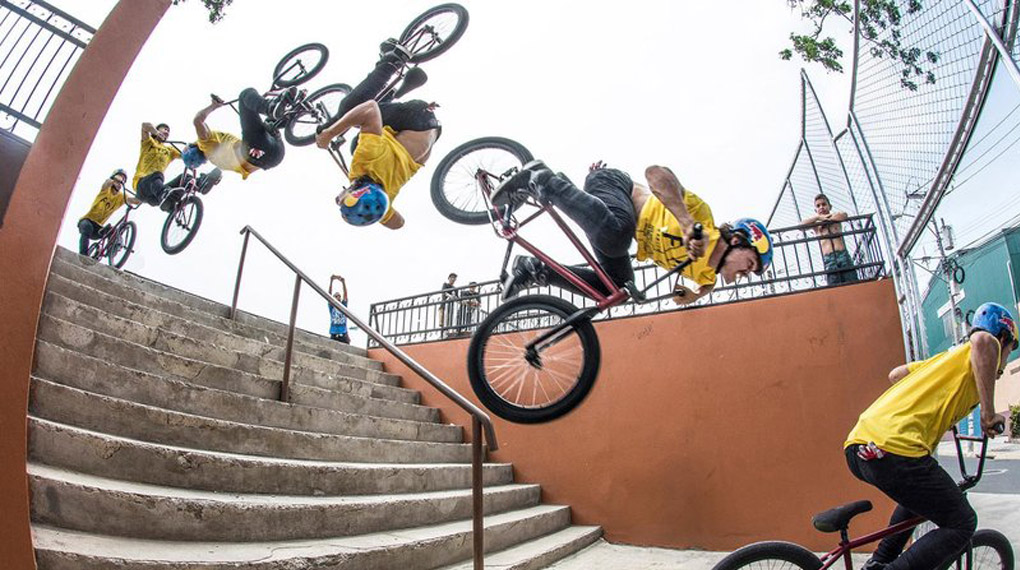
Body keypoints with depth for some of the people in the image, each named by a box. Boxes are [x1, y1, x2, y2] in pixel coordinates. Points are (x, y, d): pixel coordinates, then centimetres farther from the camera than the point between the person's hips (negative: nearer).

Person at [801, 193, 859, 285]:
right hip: (828, 259, -1)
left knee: (853, 283, -9)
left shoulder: (836, 219, 17)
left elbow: (844, 215, -7)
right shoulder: (816, 225, 16)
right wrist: (818, 217, 1)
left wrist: (825, 217, 3)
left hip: (843, 254, 1)